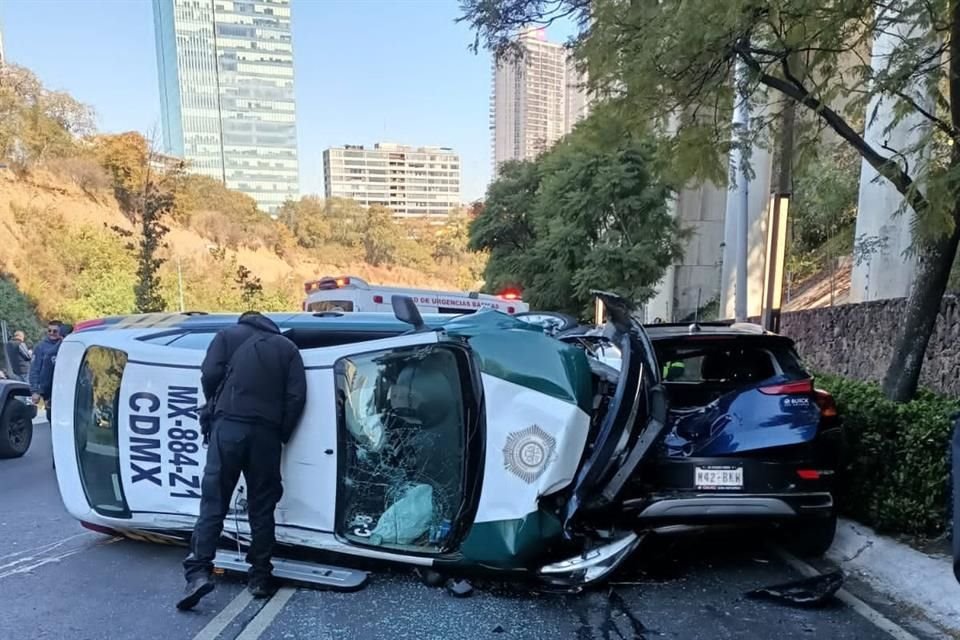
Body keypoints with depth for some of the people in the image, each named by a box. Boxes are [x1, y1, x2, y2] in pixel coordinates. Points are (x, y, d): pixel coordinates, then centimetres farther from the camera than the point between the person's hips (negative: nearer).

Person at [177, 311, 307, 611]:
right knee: (262, 506, 8)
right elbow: (297, 395, 6)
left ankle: (199, 571, -8)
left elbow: (210, 375, 0)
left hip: (230, 425, -1)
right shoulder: (287, 347, 18)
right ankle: (260, 577, 12)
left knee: (214, 500, 1)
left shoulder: (228, 334, 15)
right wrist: (282, 434, 11)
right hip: (267, 432, 2)